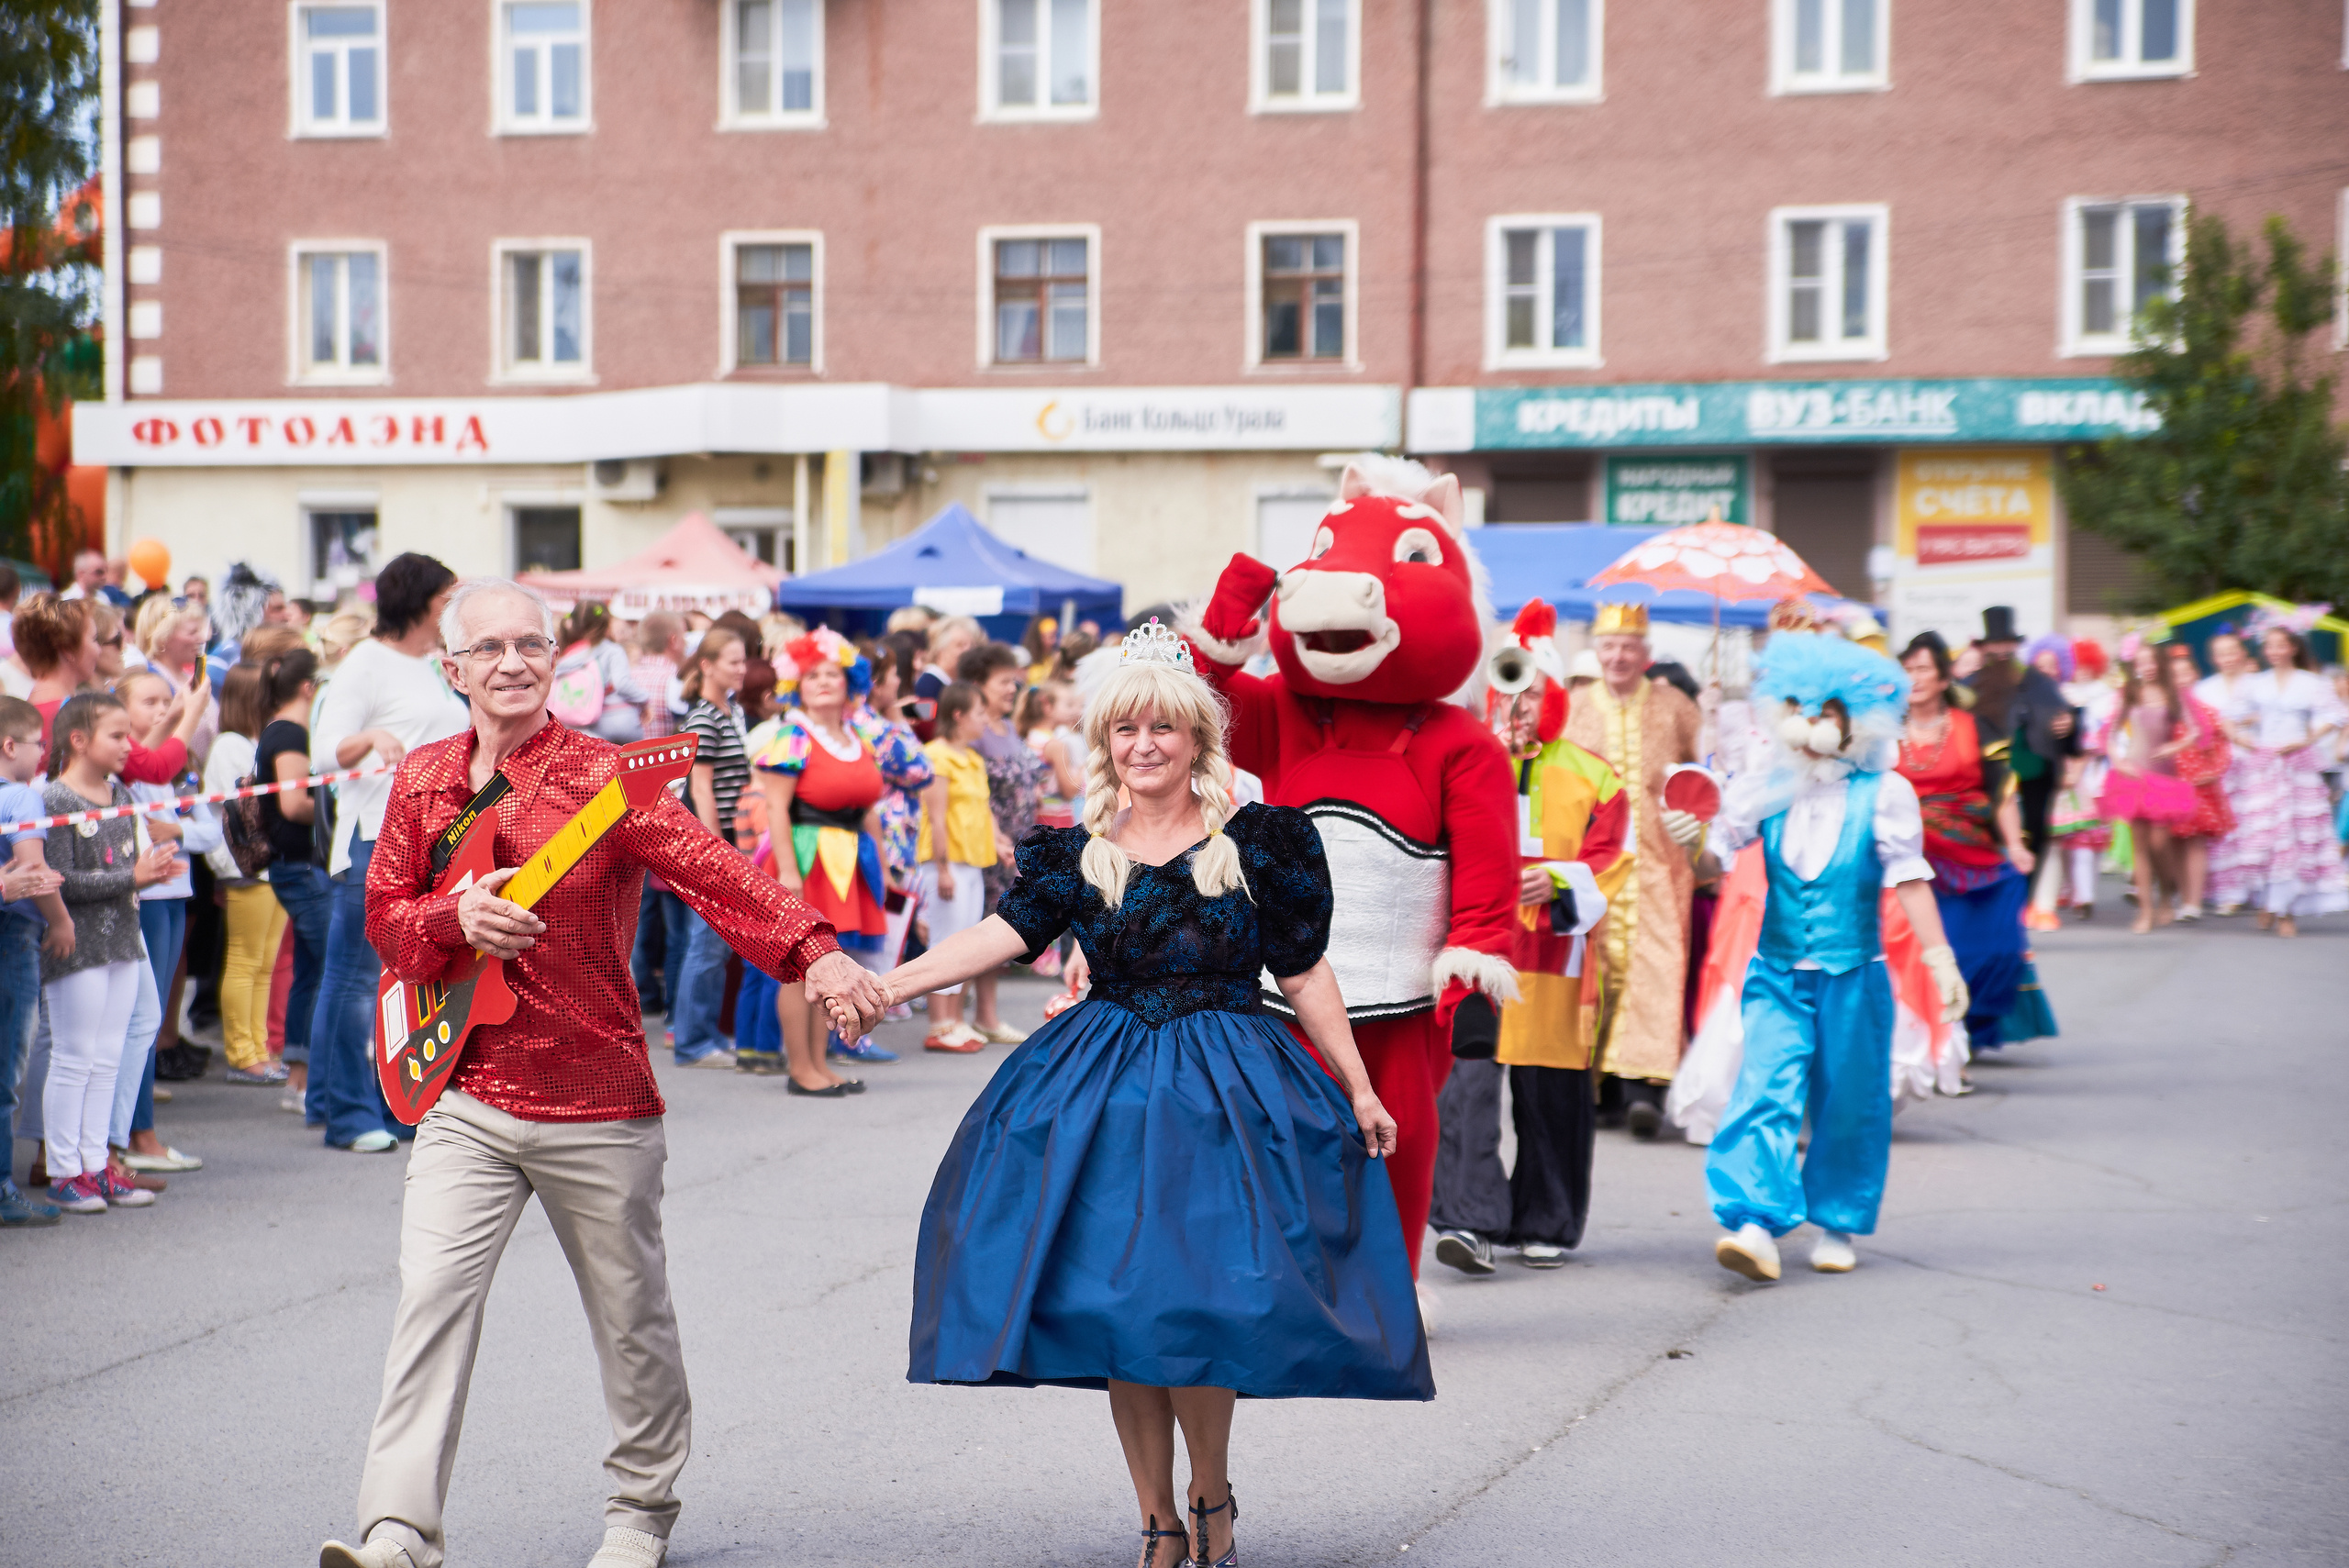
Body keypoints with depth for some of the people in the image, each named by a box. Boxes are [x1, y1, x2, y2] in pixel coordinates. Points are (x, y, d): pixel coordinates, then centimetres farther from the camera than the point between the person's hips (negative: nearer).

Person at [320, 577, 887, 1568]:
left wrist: (813, 954, -35)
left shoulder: (603, 777, -8)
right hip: (465, 1097, 2)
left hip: (597, 1104, -2)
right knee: (431, 1298, -9)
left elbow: (713, 873, -19)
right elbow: (384, 912, 11)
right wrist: (456, 919, -12)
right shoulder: (423, 781, 6)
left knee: (631, 1318, 9)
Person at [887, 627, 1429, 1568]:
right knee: (1115, 1310, 2)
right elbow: (1003, 934, -9)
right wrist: (887, 985, -24)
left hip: (1227, 1091, -3)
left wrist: (1361, 1093, 5)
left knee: (1197, 1299, -13)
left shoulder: (1258, 845, 0)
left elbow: (1306, 974, 4)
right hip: (1104, 1094, 3)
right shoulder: (1076, 855, 5)